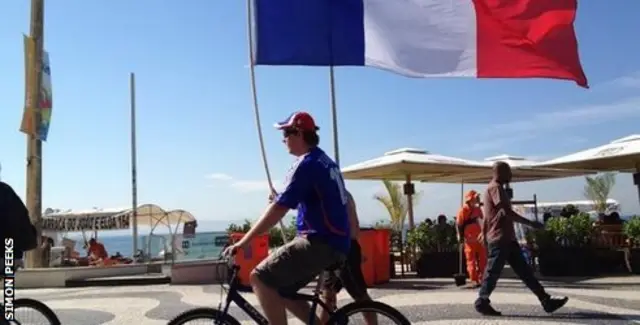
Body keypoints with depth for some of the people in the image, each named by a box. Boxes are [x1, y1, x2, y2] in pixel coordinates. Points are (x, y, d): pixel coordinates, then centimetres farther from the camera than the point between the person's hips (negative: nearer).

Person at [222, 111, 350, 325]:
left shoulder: (307, 164, -13)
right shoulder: (324, 161, 18)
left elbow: (279, 208, -19)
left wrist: (243, 242, -18)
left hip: (320, 242, -10)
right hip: (333, 242, 10)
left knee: (260, 279, -12)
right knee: (281, 290, 15)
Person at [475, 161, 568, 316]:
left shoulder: (495, 188, 21)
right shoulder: (495, 188, -12)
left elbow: (488, 216, 24)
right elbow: (507, 212, -22)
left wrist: (484, 234, 26)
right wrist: (531, 223, -19)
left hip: (507, 238, 10)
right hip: (500, 238, -10)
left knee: (525, 271, 7)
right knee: (493, 272, -4)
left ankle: (546, 301, 7)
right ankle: (481, 303, 5)